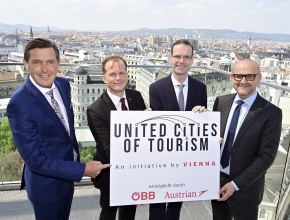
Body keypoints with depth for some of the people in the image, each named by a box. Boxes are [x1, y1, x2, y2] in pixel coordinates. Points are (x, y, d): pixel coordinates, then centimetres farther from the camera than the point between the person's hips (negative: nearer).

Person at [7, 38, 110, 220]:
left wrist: (75, 155, 12)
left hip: (66, 175, 7)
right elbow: (35, 159, -27)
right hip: (46, 184, -7)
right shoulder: (19, 104, -29)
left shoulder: (63, 84, -6)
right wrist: (82, 170, -25)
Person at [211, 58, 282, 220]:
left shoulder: (271, 113, -14)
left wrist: (236, 184, -17)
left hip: (245, 187, -4)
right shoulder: (221, 102, -1)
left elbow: (266, 156, -16)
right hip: (216, 180, 4)